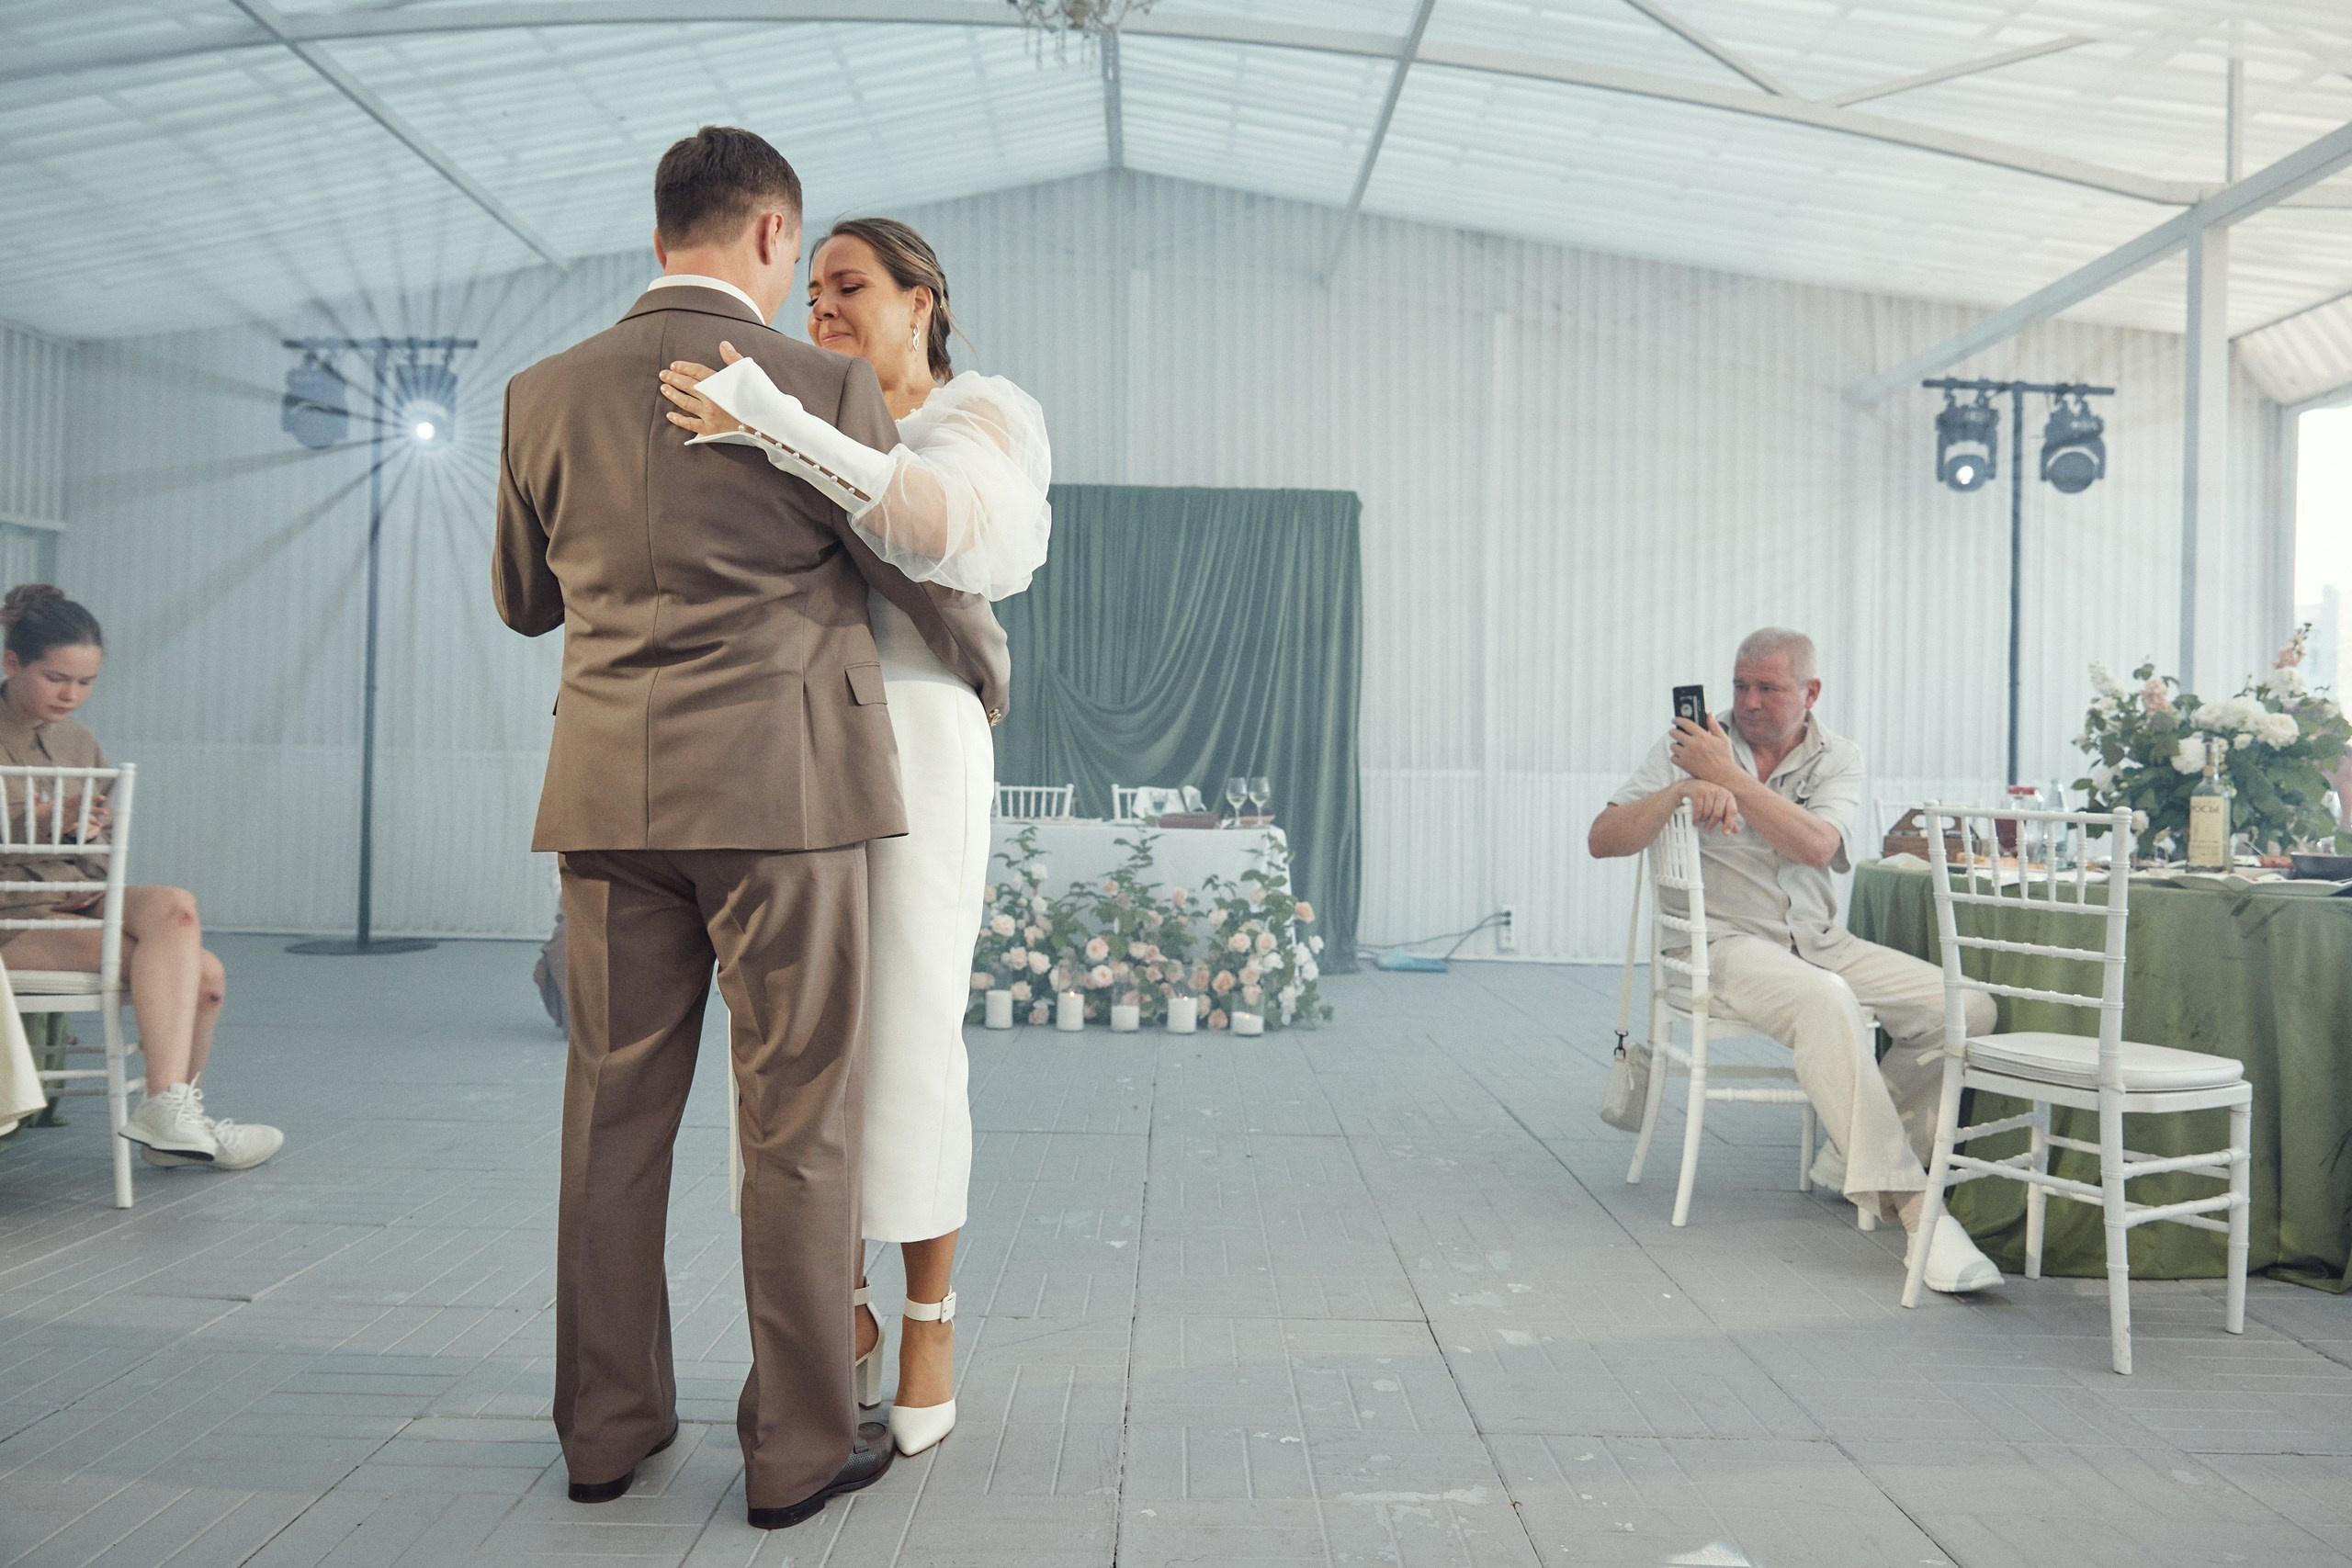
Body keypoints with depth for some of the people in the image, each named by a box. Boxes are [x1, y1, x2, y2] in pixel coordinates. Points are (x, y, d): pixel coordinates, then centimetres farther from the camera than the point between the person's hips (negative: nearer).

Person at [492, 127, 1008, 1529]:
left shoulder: (547, 395, 7)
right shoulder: (823, 388, -5)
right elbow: (931, 580, 3)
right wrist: (989, 673, 23)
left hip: (611, 797, 5)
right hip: (781, 791, -4)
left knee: (617, 1111, 13)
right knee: (800, 1125, 4)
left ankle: (608, 1424, 24)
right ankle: (799, 1444, 13)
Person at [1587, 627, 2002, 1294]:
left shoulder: (1836, 758, 6)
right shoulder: (1690, 745, 2)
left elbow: (1816, 846, -16)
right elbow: (1602, 839, -7)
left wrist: (1727, 774, -16)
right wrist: (1683, 790, -20)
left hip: (1818, 939, 5)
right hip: (1724, 940, -4)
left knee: (1967, 1008, -13)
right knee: (1824, 1001, -36)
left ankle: (1856, 1155, 3)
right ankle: (1910, 1205, -34)